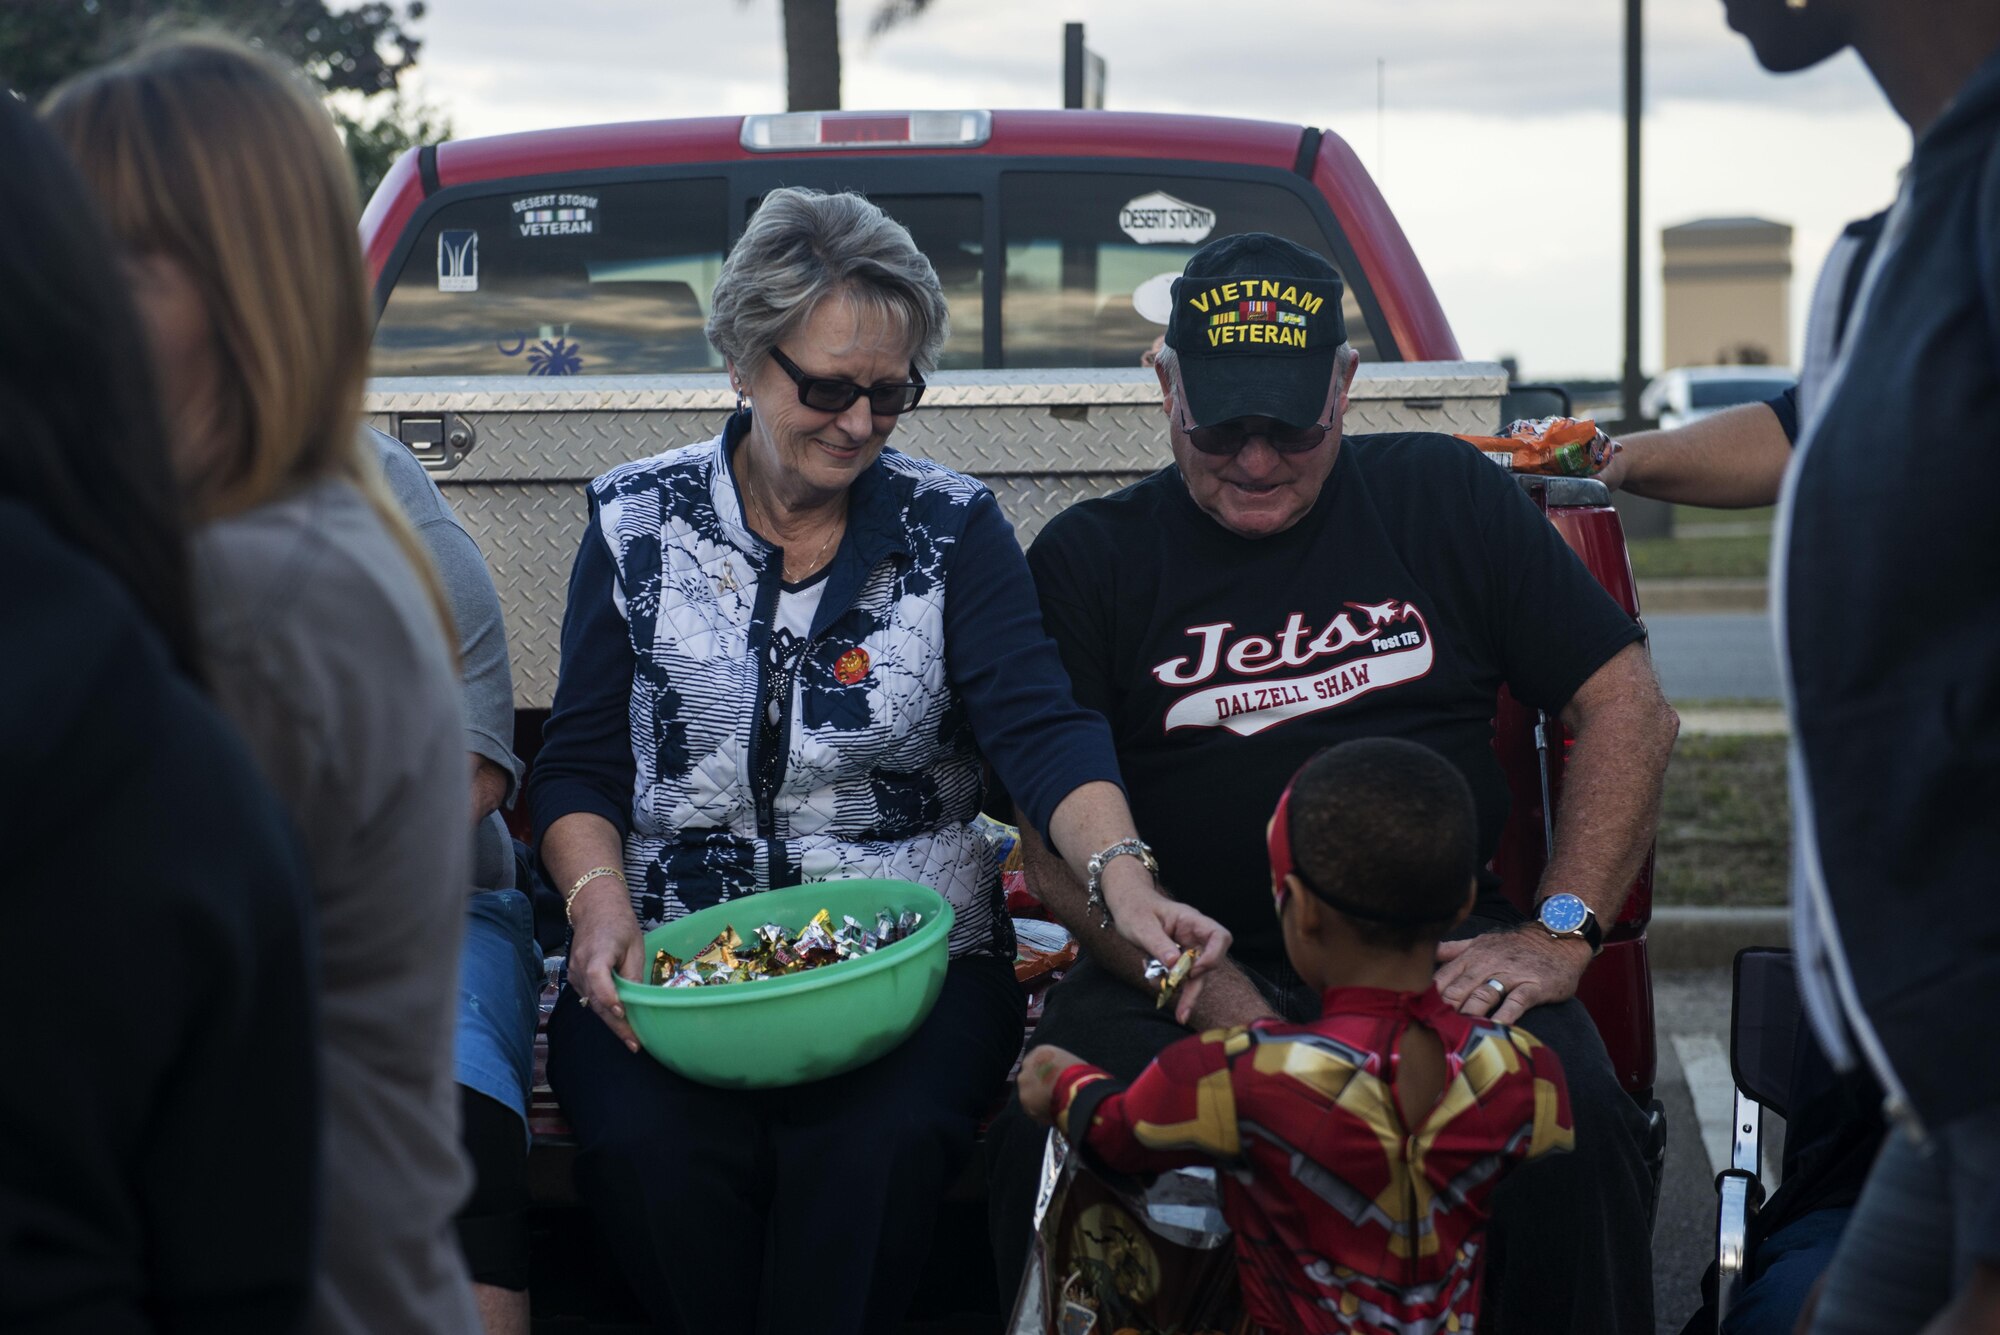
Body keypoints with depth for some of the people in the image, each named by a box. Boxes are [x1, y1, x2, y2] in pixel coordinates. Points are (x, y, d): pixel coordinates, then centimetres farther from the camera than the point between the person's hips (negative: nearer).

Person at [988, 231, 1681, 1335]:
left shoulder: (1444, 498, 10)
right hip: (1185, 964, 0)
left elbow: (1628, 711, 9)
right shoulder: (1086, 561, 7)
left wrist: (1561, 933, -4)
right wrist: (1211, 996, -14)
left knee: (1574, 1127, -30)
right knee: (1041, 1138, -30)